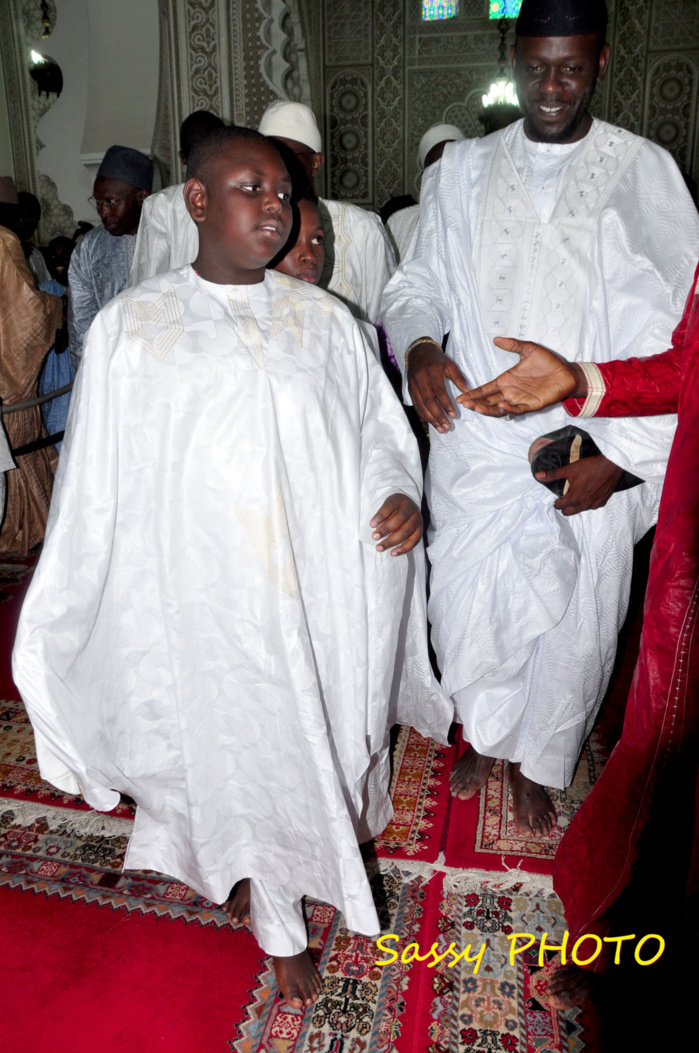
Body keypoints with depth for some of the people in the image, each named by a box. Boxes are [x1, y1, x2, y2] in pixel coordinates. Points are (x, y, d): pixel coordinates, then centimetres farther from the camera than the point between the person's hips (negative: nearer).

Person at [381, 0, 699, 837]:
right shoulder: (461, 172, 8)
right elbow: (422, 281, 13)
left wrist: (618, 456, -12)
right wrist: (418, 344, -11)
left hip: (592, 457, -1)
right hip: (476, 443, 1)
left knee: (574, 625, 9)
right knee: (466, 609, 7)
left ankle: (535, 763, 36)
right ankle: (483, 733, 39)